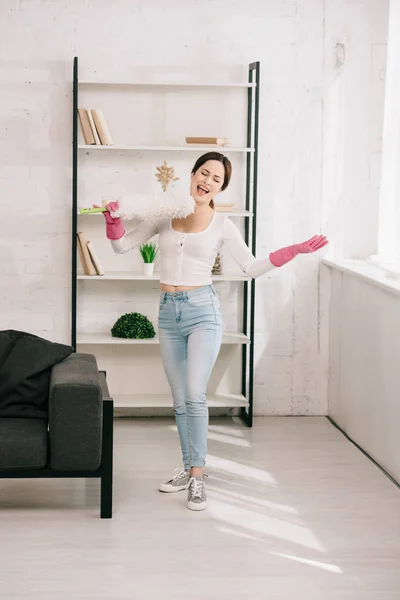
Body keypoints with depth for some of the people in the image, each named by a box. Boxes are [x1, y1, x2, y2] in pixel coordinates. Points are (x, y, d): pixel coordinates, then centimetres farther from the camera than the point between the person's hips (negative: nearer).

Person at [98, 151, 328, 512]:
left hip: (202, 310, -4)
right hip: (168, 312, 4)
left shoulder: (221, 225, -1)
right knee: (180, 399, 10)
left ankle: (198, 477, -9)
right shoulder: (165, 215, 6)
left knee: (194, 395, -15)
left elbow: (252, 267, 4)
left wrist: (296, 250, -5)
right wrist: (113, 218, -8)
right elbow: (122, 245, 10)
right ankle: (189, 468, 21)